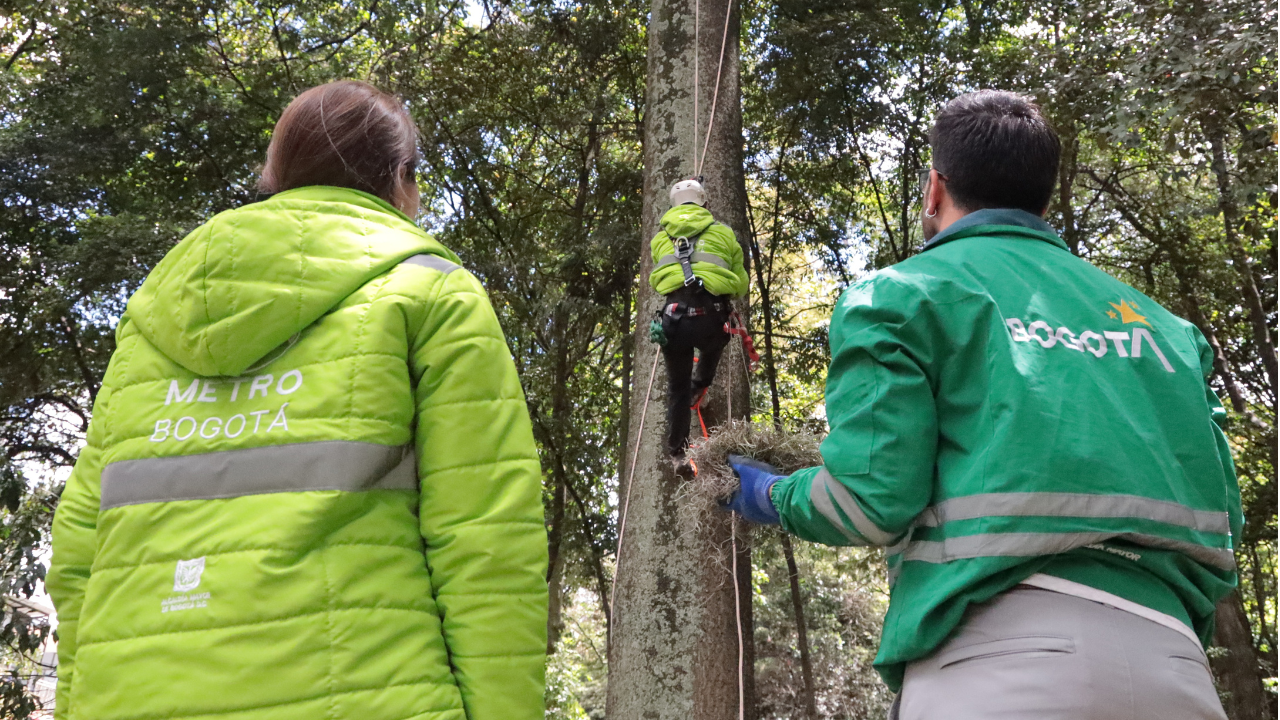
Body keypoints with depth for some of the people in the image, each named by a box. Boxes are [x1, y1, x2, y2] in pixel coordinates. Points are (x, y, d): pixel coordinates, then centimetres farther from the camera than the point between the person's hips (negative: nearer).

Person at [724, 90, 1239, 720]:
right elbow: (1218, 513, 16)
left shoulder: (899, 294, 4)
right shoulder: (1158, 321, 20)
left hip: (998, 647, -5)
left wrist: (771, 496, 14)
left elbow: (873, 499, -7)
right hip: (1174, 661, 6)